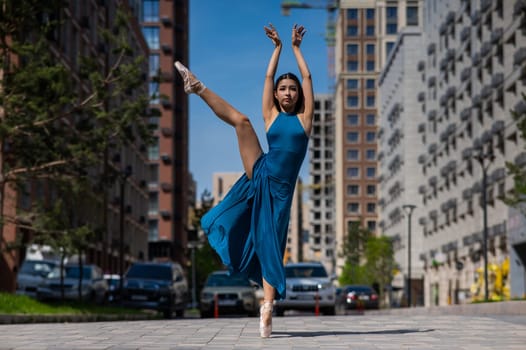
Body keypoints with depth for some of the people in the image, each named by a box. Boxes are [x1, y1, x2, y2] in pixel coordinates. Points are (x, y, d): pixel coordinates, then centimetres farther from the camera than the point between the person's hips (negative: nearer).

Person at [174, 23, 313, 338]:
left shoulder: (304, 117, 11)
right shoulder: (271, 116, 12)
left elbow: (307, 78, 12)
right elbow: (268, 77, 13)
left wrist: (297, 47, 18)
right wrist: (278, 47, 21)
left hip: (281, 190, -1)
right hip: (260, 175, 1)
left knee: (272, 247, -6)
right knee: (241, 120, -17)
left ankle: (267, 309, -9)